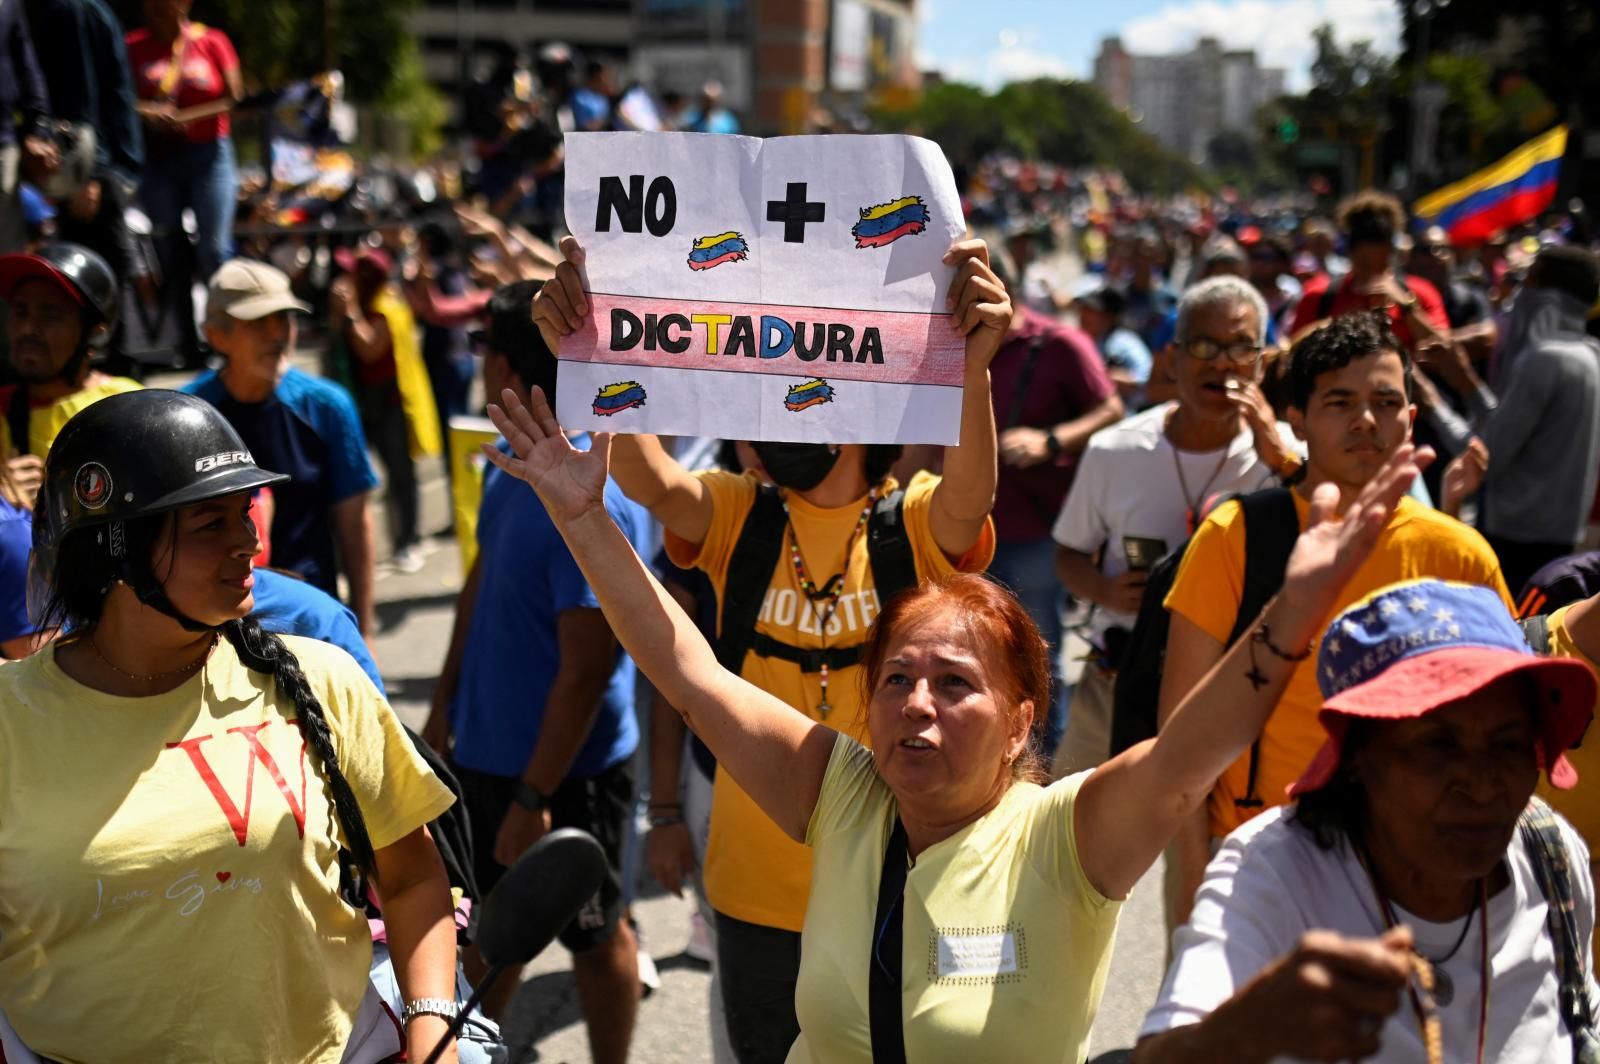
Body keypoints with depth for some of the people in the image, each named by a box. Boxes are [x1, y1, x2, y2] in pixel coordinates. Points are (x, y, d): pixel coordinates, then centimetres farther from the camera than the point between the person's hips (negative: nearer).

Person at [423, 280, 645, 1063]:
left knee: (591, 934, 13)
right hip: (485, 749, 8)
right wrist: (446, 705, 14)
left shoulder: (592, 504, -28)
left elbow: (585, 672, -25)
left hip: (563, 768, -8)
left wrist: (533, 798, -21)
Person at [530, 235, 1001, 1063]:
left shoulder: (920, 522, -9)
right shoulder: (737, 515, -2)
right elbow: (650, 481, -21)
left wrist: (972, 366, -51)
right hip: (759, 892, 2)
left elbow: (970, 499, -31)